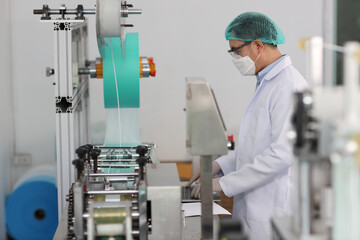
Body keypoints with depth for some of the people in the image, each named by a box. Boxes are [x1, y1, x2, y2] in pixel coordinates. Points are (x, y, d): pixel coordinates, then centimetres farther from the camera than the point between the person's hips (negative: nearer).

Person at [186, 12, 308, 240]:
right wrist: (220, 165, 10)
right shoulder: (267, 82, 17)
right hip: (253, 208, 9)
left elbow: (282, 153, -24)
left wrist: (225, 183, -19)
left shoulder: (289, 86, -17)